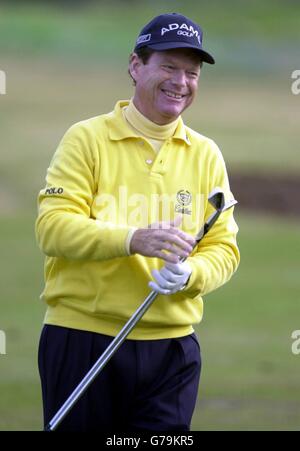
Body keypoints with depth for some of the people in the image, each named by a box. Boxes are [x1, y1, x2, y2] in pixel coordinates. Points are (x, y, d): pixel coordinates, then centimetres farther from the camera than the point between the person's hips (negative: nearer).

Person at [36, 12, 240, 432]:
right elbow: (53, 226, -12)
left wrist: (188, 273, -16)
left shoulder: (206, 154, 10)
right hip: (82, 336, -3)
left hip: (171, 348, 3)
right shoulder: (87, 138, -1)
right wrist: (134, 239, -27)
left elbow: (224, 248, 7)